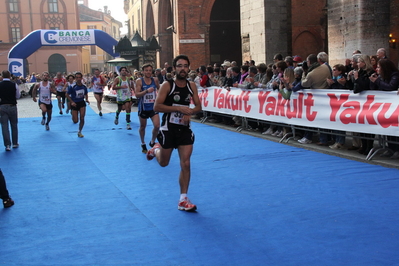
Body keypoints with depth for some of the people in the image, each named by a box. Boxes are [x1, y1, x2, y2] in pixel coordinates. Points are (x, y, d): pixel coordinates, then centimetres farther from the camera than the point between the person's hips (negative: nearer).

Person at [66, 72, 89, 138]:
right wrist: (72, 102, -17)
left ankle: (79, 132, 12)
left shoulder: (84, 87, -5)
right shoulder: (72, 87, -16)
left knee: (82, 118, -7)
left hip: (82, 103, 2)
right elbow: (67, 95, -6)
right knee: (75, 121, -3)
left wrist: (87, 99, -6)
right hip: (74, 104, -2)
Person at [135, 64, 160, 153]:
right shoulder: (139, 81, -9)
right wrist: (146, 91, -30)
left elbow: (159, 89, 18)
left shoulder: (155, 80, -2)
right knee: (142, 126, 13)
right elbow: (137, 94, -18)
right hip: (143, 108, -1)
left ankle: (152, 142, 16)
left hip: (153, 107, 2)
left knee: (157, 126, -9)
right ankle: (143, 144, 34)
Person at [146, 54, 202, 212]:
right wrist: (178, 108, -24)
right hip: (168, 128, -3)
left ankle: (183, 200, 4)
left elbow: (198, 107, 8)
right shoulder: (167, 85, -11)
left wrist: (189, 113, -14)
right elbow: (156, 107, -17)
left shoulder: (192, 86, 2)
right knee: (163, 163, 13)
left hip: (185, 129, 3)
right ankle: (156, 150, 50)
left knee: (185, 164, -4)